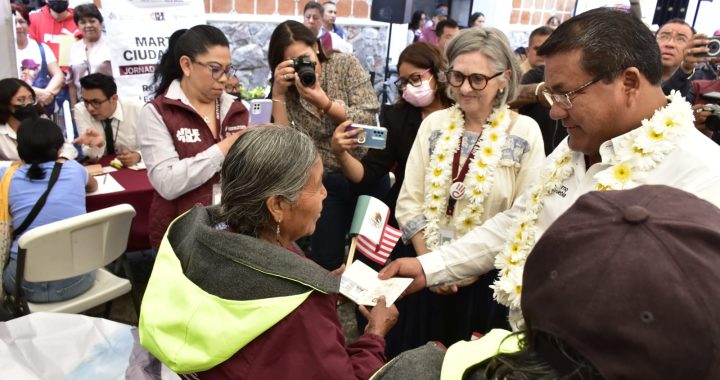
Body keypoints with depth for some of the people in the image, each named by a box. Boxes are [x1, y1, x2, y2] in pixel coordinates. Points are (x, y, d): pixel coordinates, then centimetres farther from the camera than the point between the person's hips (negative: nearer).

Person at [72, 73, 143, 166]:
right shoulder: (80, 110, -9)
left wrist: (137, 156, -27)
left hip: (136, 167, -1)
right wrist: (98, 144, -33)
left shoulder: (138, 109, -13)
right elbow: (93, 158, -12)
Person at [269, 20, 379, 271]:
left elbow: (368, 120, -14)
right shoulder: (287, 89, -1)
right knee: (326, 261, 4)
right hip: (324, 184, 1)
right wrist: (278, 93, -18)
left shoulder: (346, 65, -6)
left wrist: (324, 102, -25)